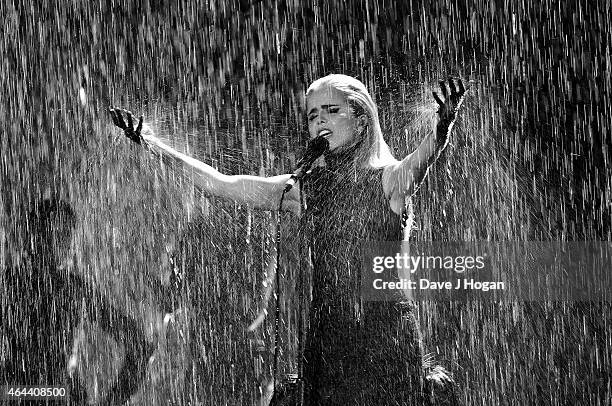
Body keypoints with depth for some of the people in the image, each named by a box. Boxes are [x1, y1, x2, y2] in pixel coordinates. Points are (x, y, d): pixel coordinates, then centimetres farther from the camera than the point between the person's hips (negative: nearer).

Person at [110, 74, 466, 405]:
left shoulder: (387, 178, -2)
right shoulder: (302, 189, 8)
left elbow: (418, 164, -24)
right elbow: (220, 184, 8)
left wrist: (442, 130, -46)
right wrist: (152, 145, 4)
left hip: (386, 335, -3)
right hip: (327, 336, 4)